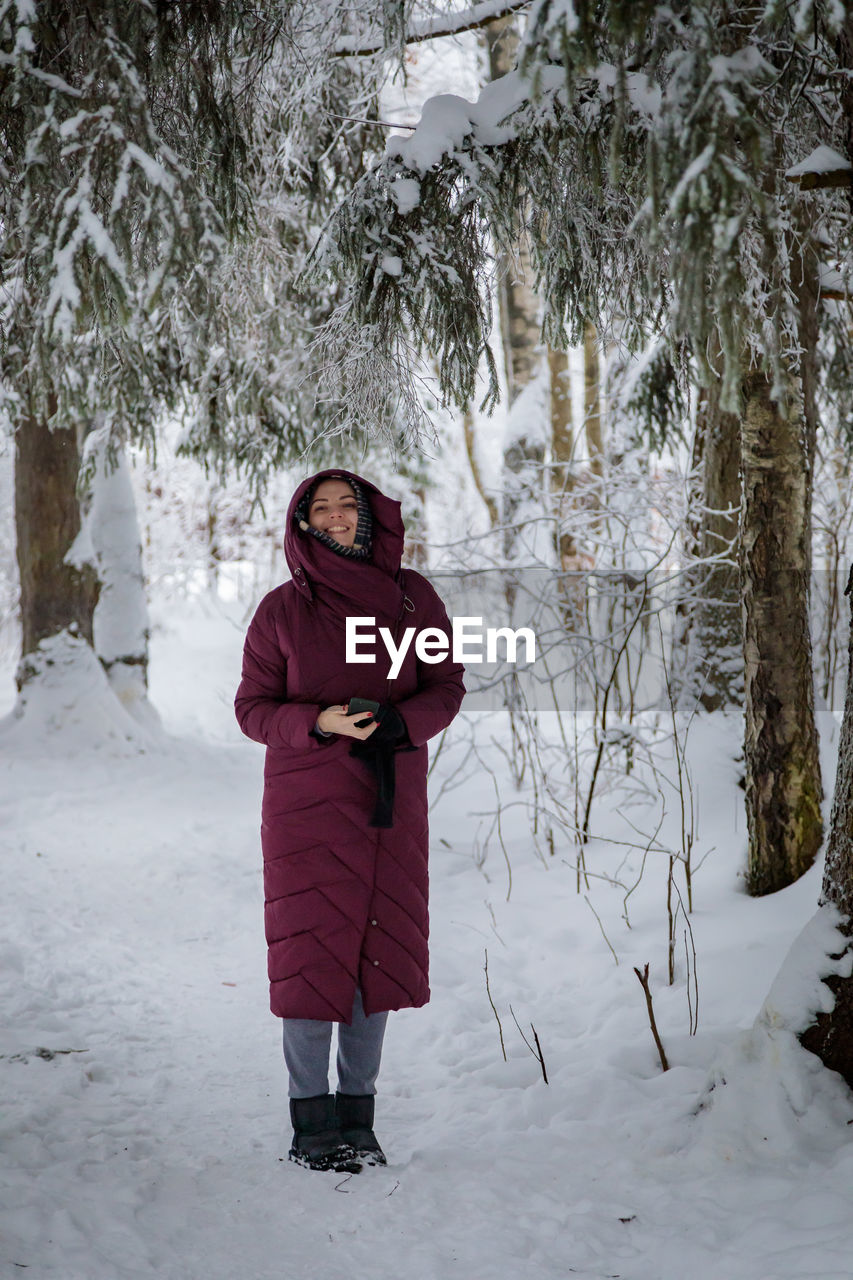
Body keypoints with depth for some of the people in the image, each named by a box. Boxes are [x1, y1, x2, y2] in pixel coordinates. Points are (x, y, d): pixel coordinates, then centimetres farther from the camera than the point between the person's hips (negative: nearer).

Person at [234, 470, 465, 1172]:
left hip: (392, 801, 2)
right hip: (306, 803, -2)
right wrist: (320, 723, -17)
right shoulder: (283, 609, 0)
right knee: (312, 952, -3)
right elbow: (253, 707, 1)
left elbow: (446, 687, 5)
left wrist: (396, 723, -15)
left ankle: (358, 1116, 16)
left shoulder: (412, 596, 5)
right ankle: (312, 1122, 7)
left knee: (377, 952, 4)